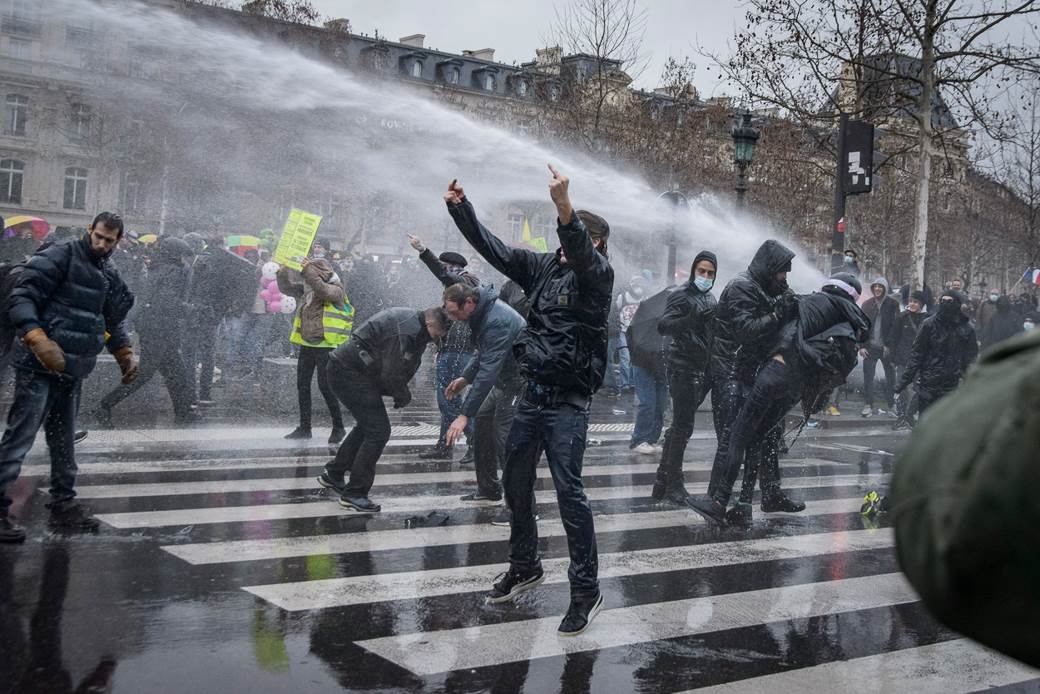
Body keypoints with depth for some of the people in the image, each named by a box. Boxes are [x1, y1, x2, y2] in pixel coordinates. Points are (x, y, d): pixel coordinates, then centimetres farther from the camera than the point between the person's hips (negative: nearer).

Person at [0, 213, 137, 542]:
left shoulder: (109, 278, 16)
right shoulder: (60, 257, -8)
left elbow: (113, 321, 29)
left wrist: (125, 353, 16)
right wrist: (38, 338, -27)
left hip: (73, 371, 7)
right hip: (39, 368, -7)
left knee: (64, 442, 14)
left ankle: (63, 504, 22)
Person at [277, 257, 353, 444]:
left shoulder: (335, 290, -10)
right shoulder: (305, 289, 10)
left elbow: (323, 291, -30)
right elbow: (286, 288, 14)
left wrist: (308, 271, -31)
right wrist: (283, 274, -4)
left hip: (326, 346, -7)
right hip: (306, 345, 7)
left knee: (325, 386, -9)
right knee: (302, 385, 9)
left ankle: (338, 427, 3)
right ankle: (304, 427, 20)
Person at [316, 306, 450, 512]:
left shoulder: (410, 319, 11)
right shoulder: (407, 329, -22)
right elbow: (391, 374, -22)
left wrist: (400, 393, 4)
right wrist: (404, 396, -4)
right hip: (350, 371, -11)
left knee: (368, 424, 25)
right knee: (378, 431, -10)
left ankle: (333, 474, 37)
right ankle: (354, 494, -3)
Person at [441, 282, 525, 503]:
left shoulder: (496, 322, -30)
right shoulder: (482, 312, 3)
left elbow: (488, 372, -34)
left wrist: (464, 414, -34)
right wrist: (465, 378, 13)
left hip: (519, 383, -10)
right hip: (504, 381, 10)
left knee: (505, 439, -12)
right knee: (482, 422, 14)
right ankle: (488, 489, 25)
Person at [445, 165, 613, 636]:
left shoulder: (597, 274, -9)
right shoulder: (544, 266, 9)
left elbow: (581, 251, -32)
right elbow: (493, 248, 13)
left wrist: (564, 207, -48)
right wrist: (460, 209, 4)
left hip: (568, 402, -7)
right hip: (532, 393, 8)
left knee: (568, 490, -12)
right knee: (515, 483, 15)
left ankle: (586, 588, -3)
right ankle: (524, 567, 34)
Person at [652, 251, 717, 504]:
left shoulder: (710, 298, 17)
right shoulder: (682, 295, -9)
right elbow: (663, 326, -23)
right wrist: (691, 319, -38)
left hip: (702, 369, 9)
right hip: (683, 367, -8)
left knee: (680, 426, 12)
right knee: (682, 426, -8)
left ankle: (663, 482, 19)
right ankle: (673, 483, 0)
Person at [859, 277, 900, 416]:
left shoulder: (893, 304, 1)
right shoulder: (867, 304, 7)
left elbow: (895, 326, -3)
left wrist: (889, 345, -10)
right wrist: (862, 346, -3)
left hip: (887, 347, -1)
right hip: (870, 347, 1)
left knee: (890, 377, 7)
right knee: (868, 378, -3)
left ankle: (892, 405, 17)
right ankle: (868, 406, 2)